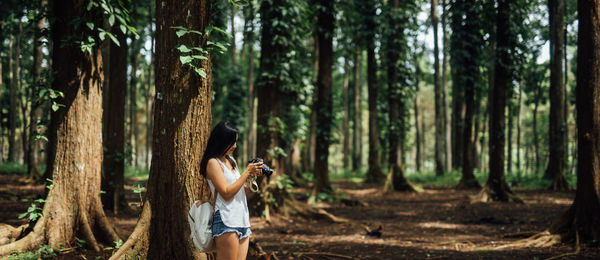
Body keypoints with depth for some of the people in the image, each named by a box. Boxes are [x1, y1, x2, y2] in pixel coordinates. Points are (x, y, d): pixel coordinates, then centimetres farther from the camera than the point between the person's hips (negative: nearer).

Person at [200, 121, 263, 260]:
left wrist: (252, 175, 5)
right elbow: (226, 193, -14)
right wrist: (247, 172, -9)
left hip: (242, 221, 8)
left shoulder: (231, 160, 18)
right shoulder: (213, 162, -6)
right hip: (226, 223, -8)